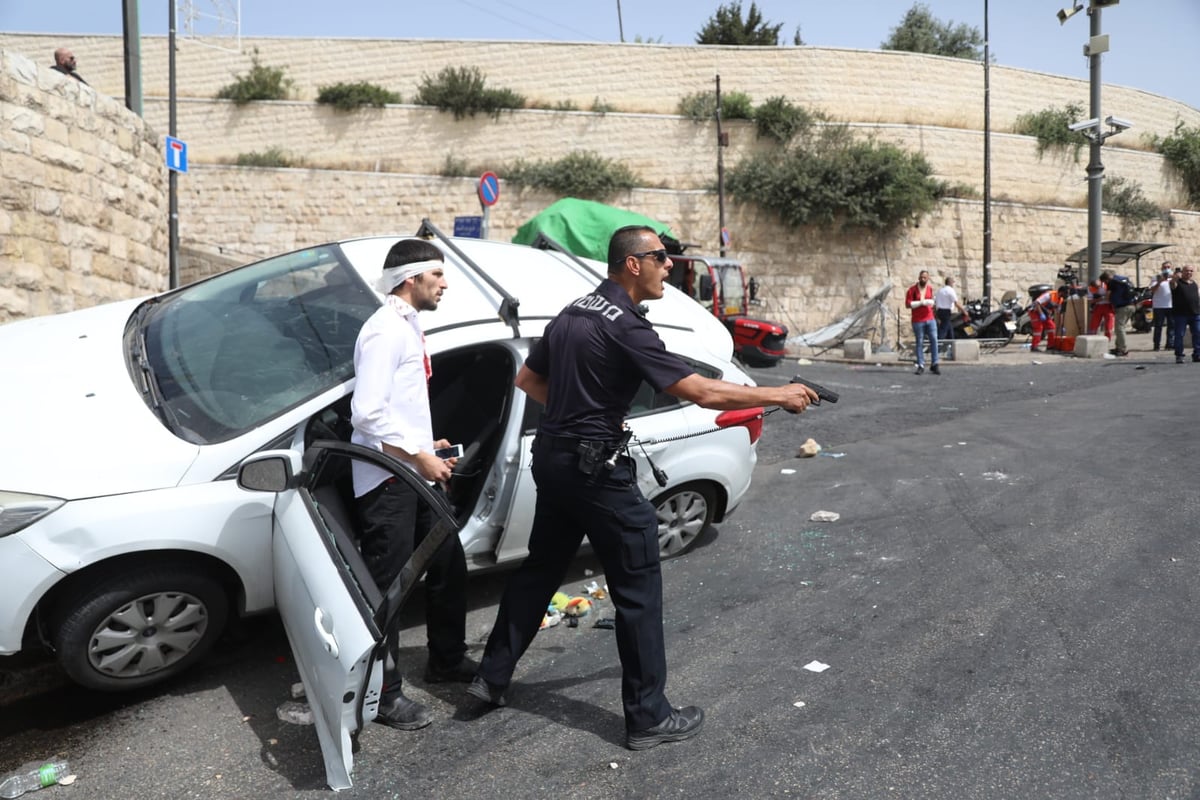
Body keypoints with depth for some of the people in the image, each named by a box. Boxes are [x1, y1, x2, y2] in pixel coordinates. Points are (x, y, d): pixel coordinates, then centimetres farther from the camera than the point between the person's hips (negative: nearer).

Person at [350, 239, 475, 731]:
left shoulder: (408, 327, 15)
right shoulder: (386, 330, -15)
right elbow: (367, 412, -23)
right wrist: (420, 457, -18)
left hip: (415, 473, 10)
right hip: (388, 481, -10)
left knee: (449, 565, 19)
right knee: (385, 587, 0)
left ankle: (447, 660, 36)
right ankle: (384, 694, 14)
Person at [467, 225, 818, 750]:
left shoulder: (572, 312, 10)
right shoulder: (625, 325, -18)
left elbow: (527, 379, 18)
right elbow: (702, 393, -22)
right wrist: (780, 395, -13)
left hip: (552, 456, 9)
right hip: (597, 467, -9)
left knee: (540, 569, 21)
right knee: (638, 589, 2)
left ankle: (492, 678, 31)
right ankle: (648, 717, 11)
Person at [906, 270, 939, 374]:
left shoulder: (930, 288, 10)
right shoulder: (912, 289, -3)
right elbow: (908, 303, -11)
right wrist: (921, 302, -15)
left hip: (930, 319, 4)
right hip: (918, 321, -4)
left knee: (934, 340, -3)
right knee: (919, 343, 0)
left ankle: (934, 365, 4)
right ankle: (920, 366, 5)